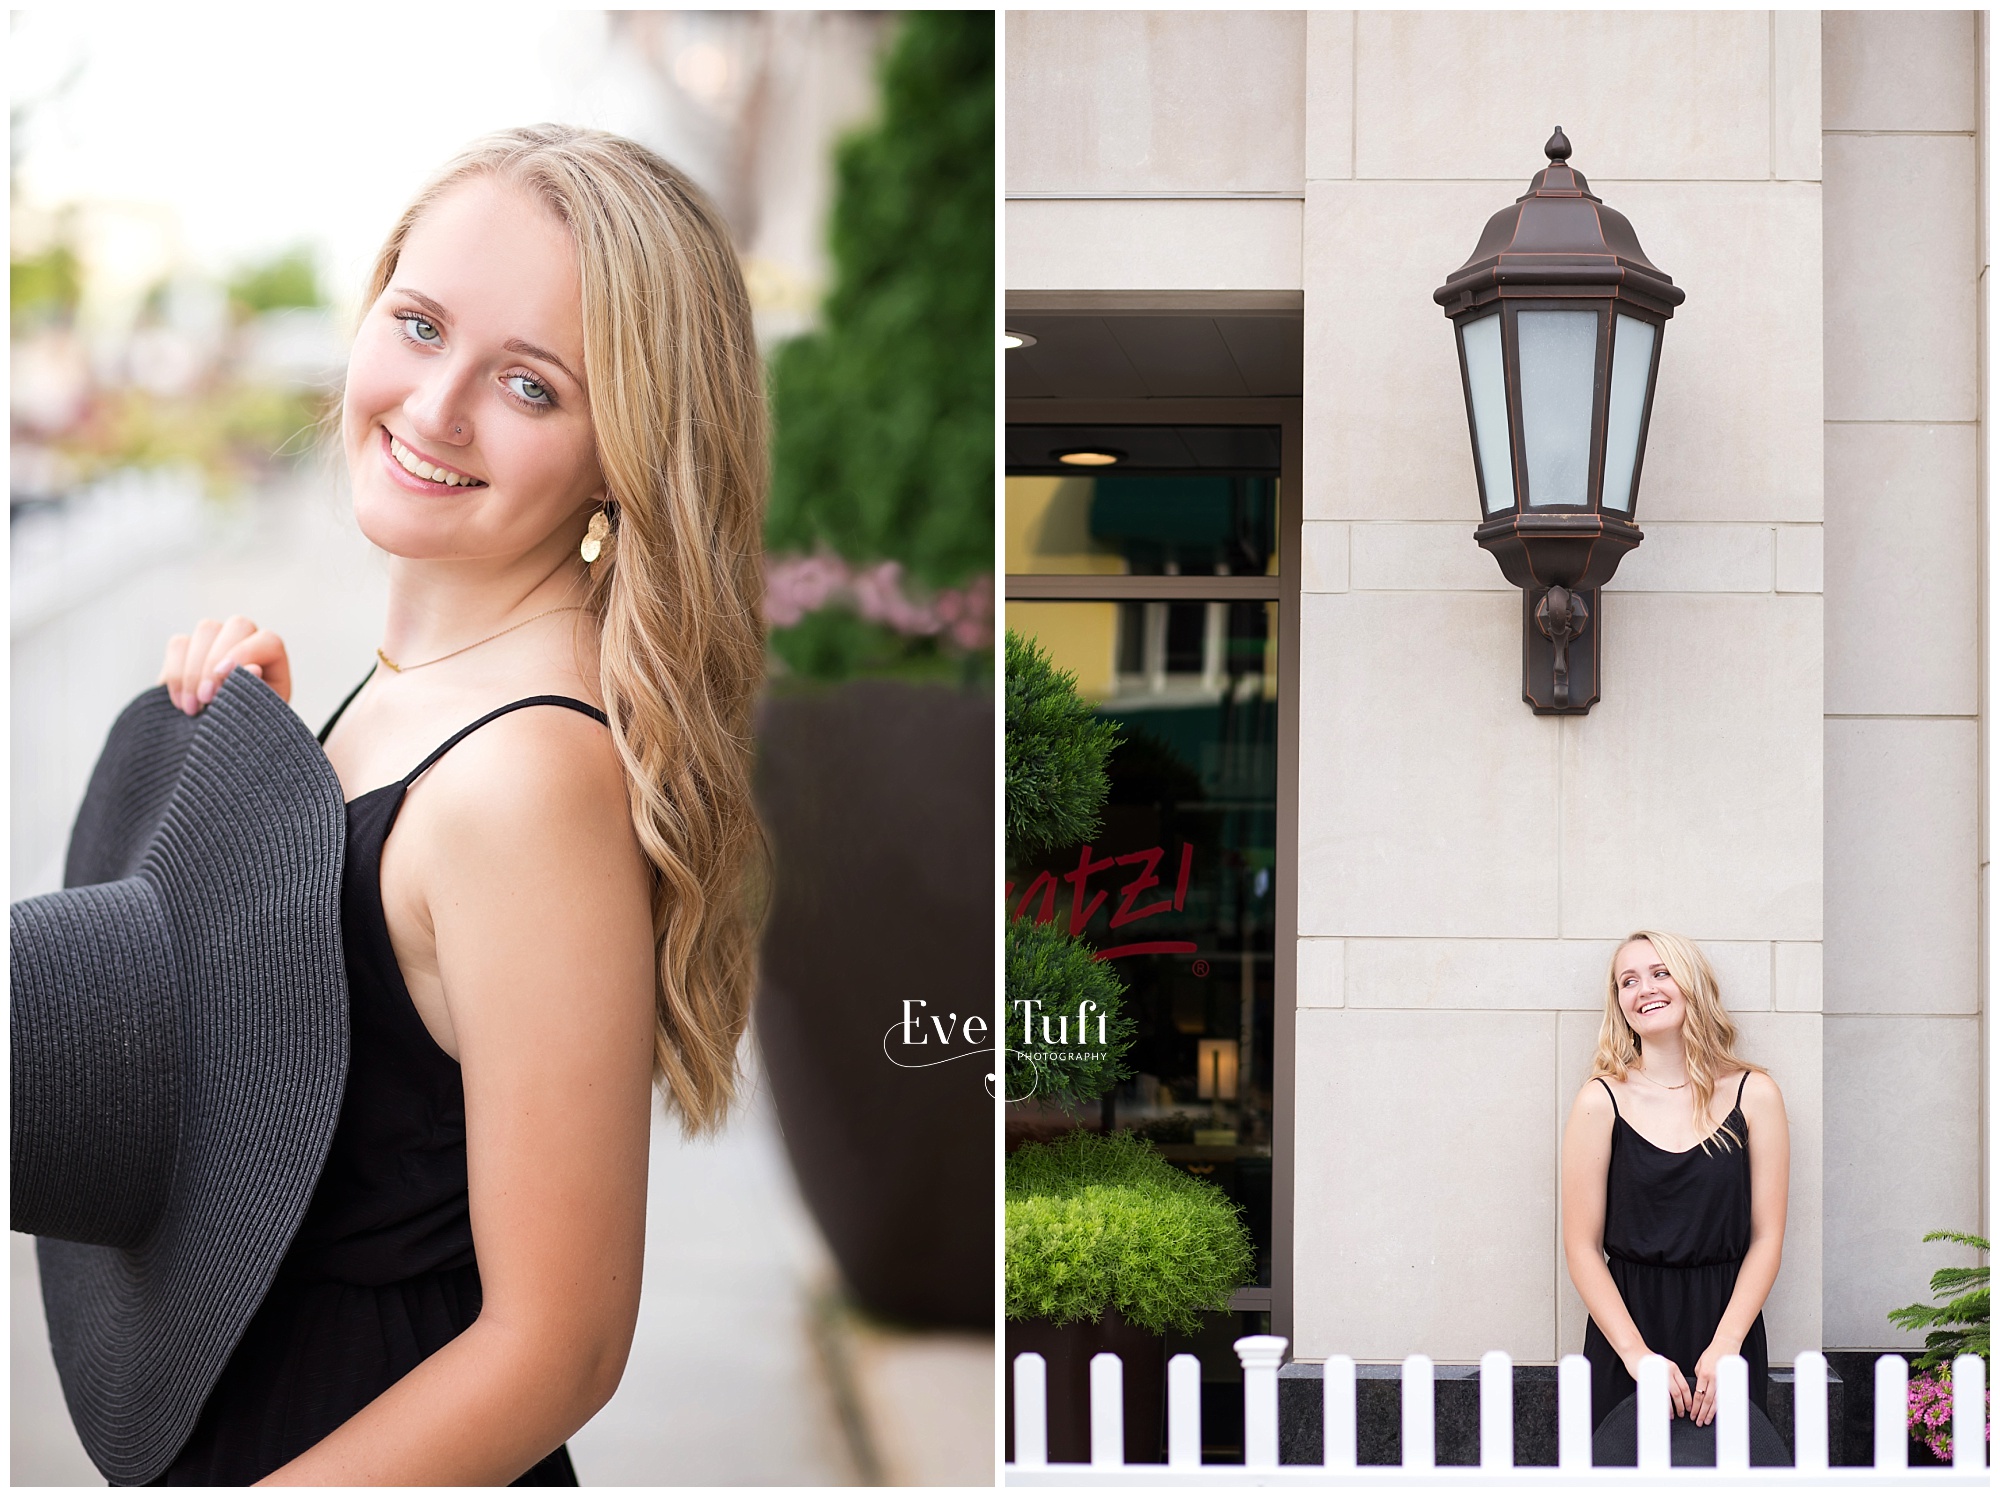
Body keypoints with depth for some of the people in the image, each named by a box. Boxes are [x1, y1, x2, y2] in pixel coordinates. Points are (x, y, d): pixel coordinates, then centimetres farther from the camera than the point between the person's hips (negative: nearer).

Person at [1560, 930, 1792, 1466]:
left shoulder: (1753, 1094, 2)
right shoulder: (1602, 1102, -2)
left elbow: (1767, 1237, 1)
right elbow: (1582, 1247, -3)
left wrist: (1725, 1346, -10)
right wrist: (1637, 1353, -13)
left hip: (1728, 1323, 1)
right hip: (1627, 1321, -1)